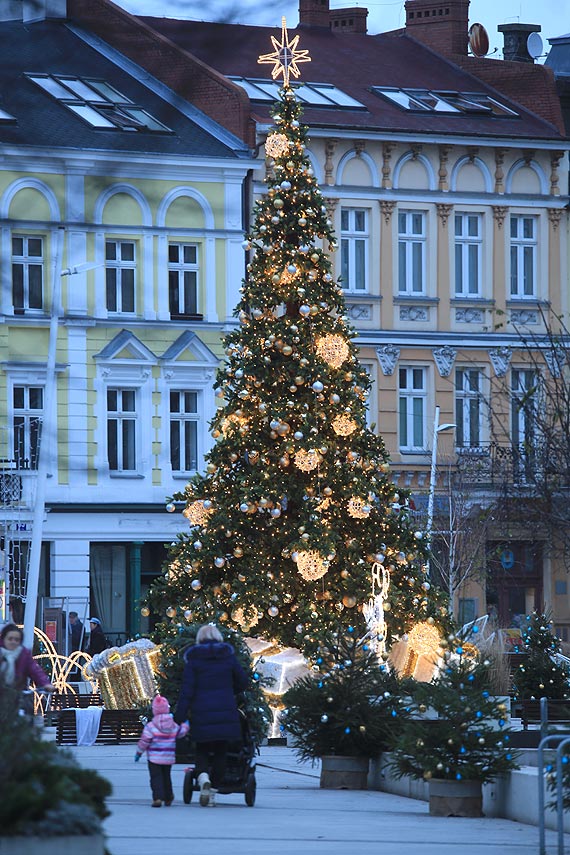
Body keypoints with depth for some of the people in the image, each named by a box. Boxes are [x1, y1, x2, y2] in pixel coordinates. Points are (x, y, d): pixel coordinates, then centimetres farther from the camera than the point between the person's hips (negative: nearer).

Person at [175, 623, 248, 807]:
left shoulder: (193, 659, -1)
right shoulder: (228, 656, 3)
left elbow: (187, 691, -7)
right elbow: (242, 683, 9)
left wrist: (179, 717, -6)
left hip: (202, 713, -1)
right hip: (226, 713, 1)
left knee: (202, 751, 11)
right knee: (220, 752, 11)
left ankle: (203, 777, -19)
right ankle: (213, 792, 10)